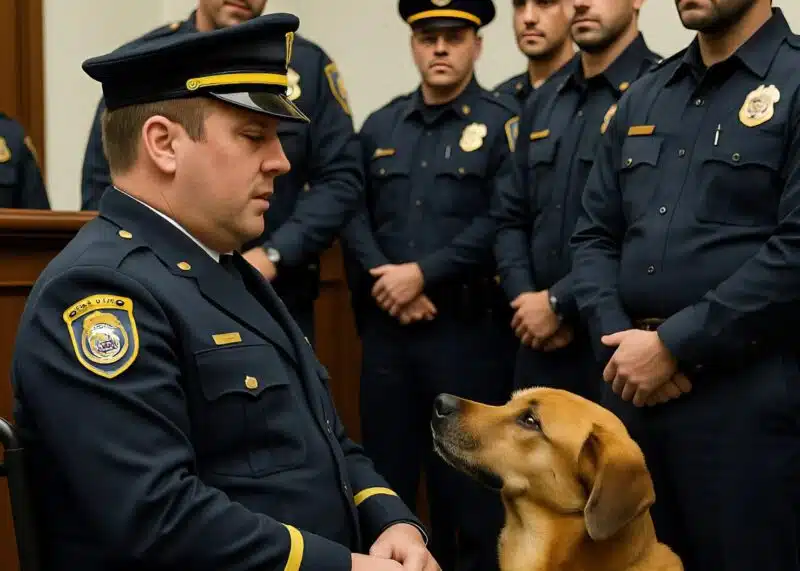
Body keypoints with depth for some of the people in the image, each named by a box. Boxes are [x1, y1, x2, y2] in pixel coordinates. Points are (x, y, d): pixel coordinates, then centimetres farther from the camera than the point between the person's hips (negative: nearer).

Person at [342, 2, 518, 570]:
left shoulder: (503, 122, -2)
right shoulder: (380, 126, 12)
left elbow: (502, 222, -12)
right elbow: (353, 213, 7)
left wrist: (422, 273, -15)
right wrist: (387, 280, -9)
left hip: (469, 328, -4)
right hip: (386, 325, 4)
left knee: (467, 475, 5)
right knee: (385, 468, 12)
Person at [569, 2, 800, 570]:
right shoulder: (642, 97, 13)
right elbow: (594, 234, 14)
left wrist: (672, 346, -14)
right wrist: (616, 339, -3)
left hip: (745, 392, -6)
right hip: (632, 382, 6)